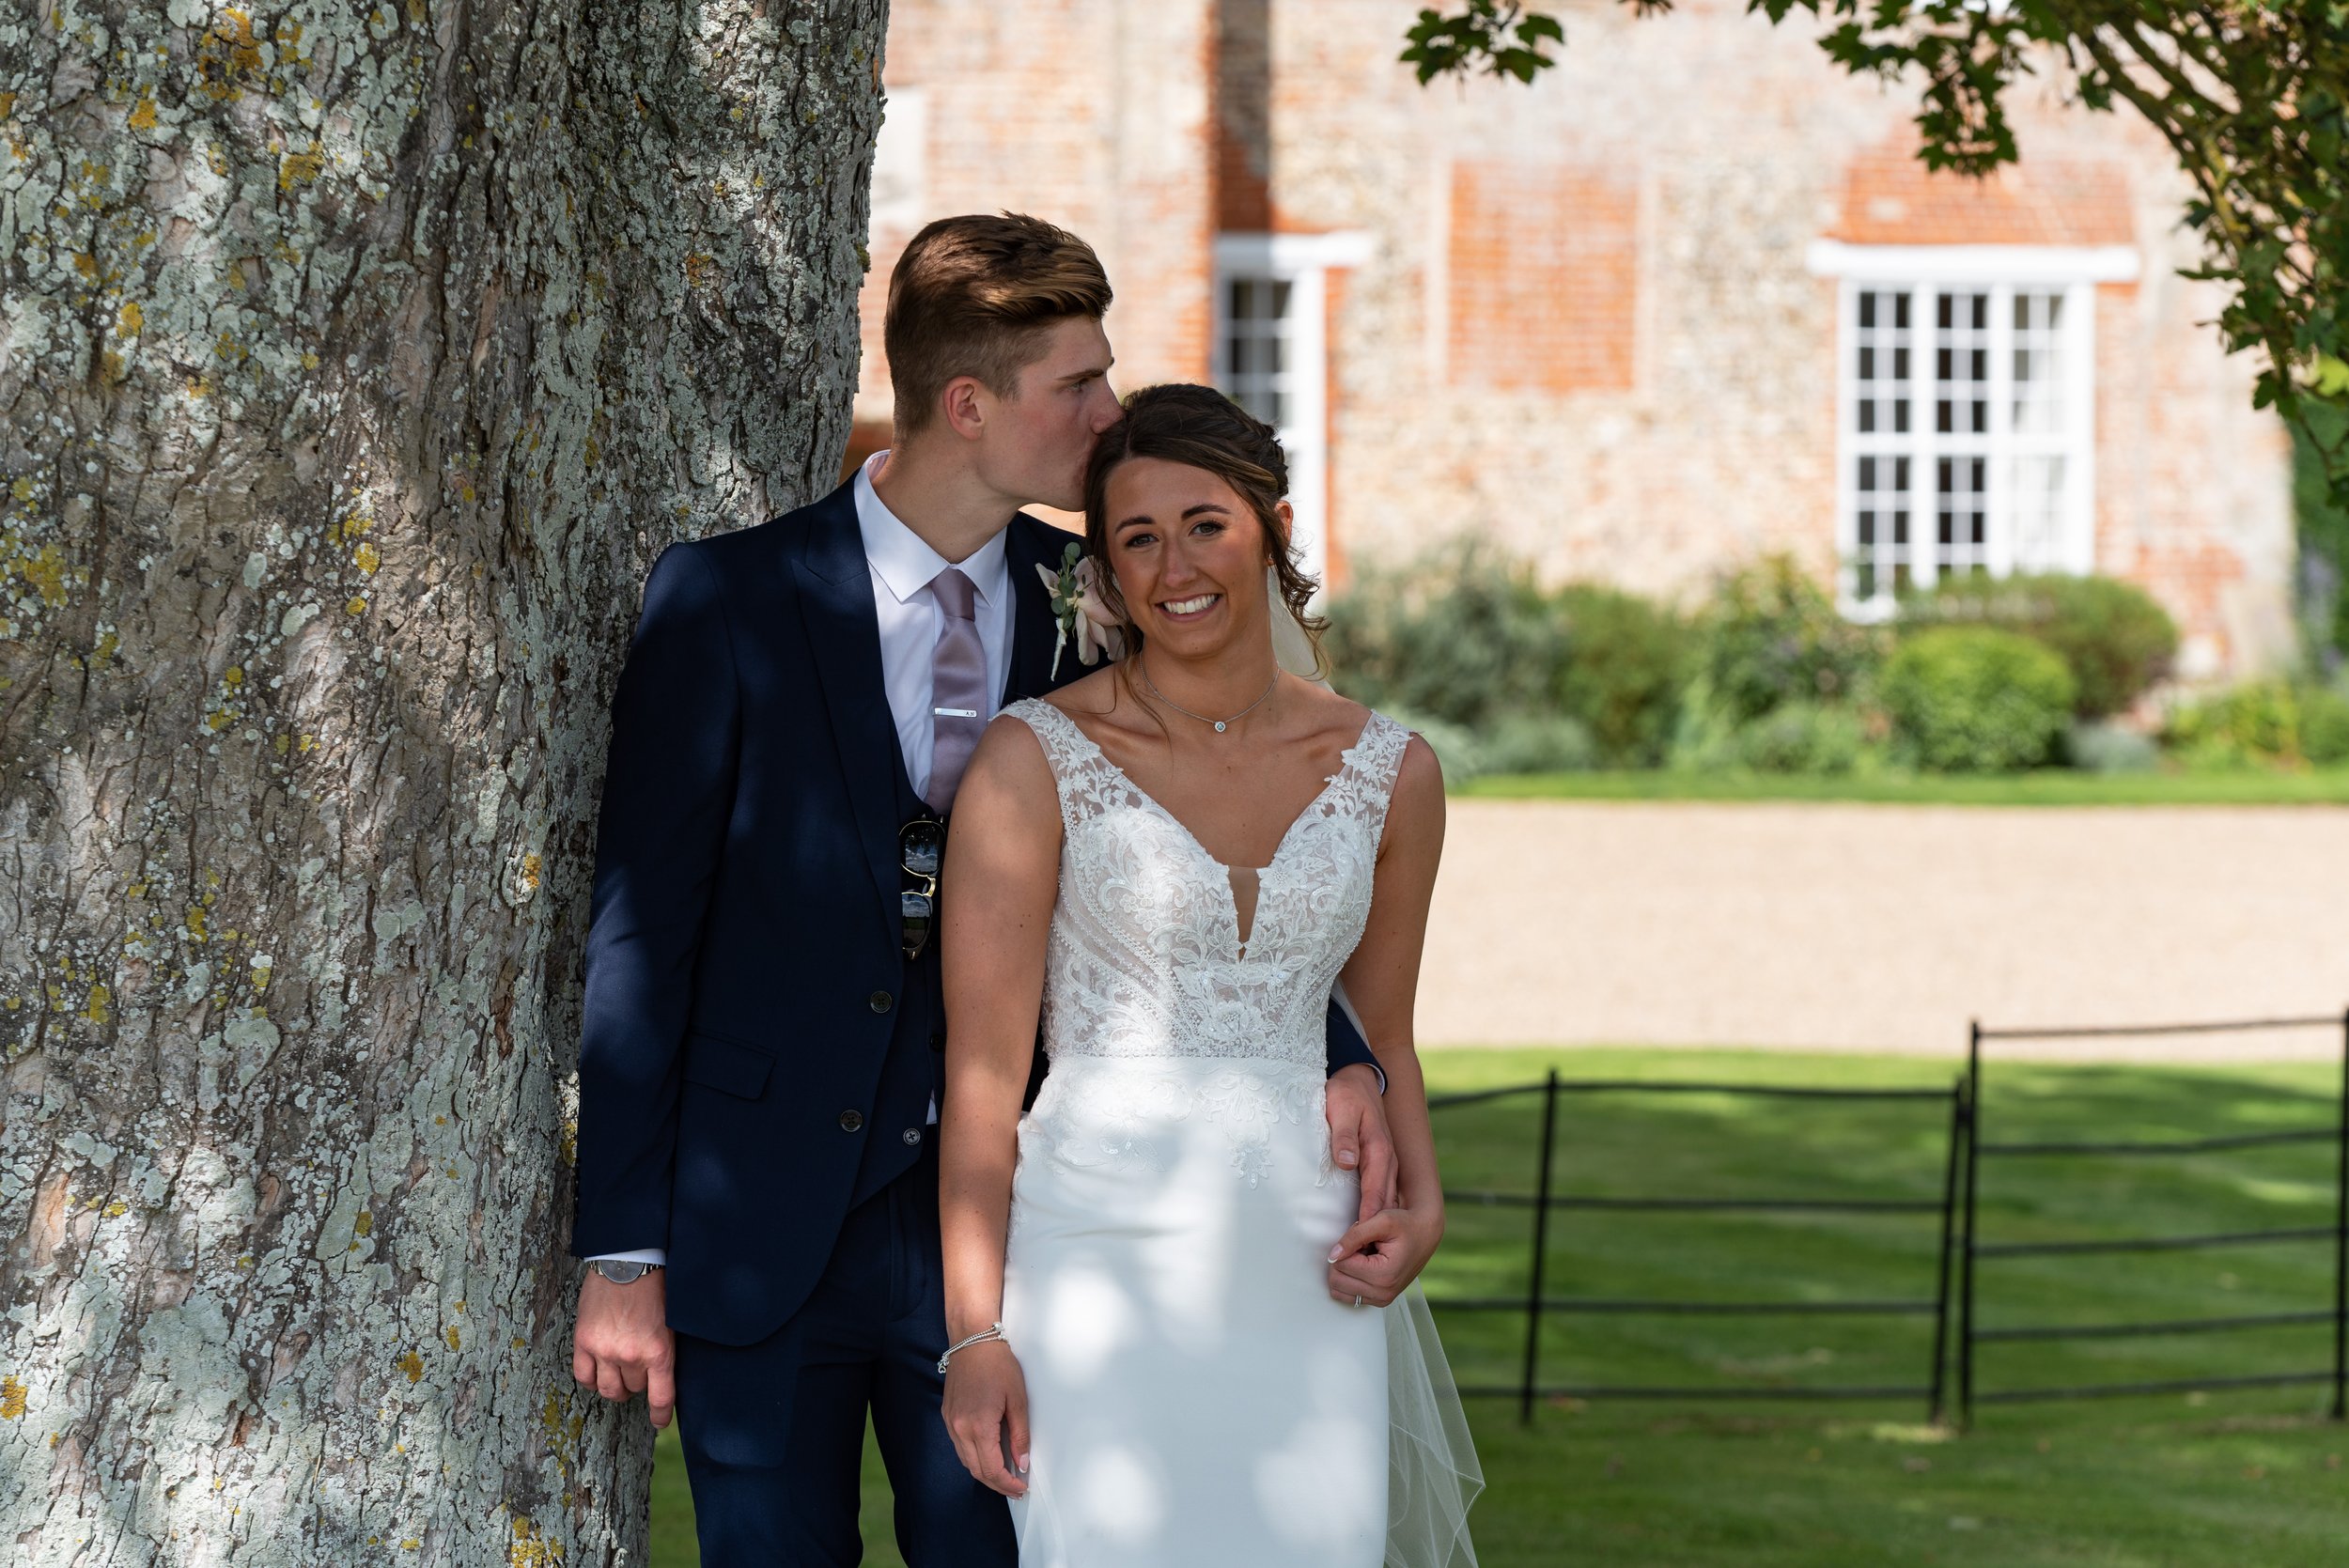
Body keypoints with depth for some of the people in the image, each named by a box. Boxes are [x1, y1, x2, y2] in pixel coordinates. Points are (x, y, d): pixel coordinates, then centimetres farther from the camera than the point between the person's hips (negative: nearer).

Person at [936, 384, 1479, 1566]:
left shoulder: (1389, 775, 8)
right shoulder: (1036, 761, -3)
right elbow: (983, 1066, -4)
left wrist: (1421, 1202, 1)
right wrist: (973, 1331, -9)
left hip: (1303, 1278, 3)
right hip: (1102, 1263, -3)